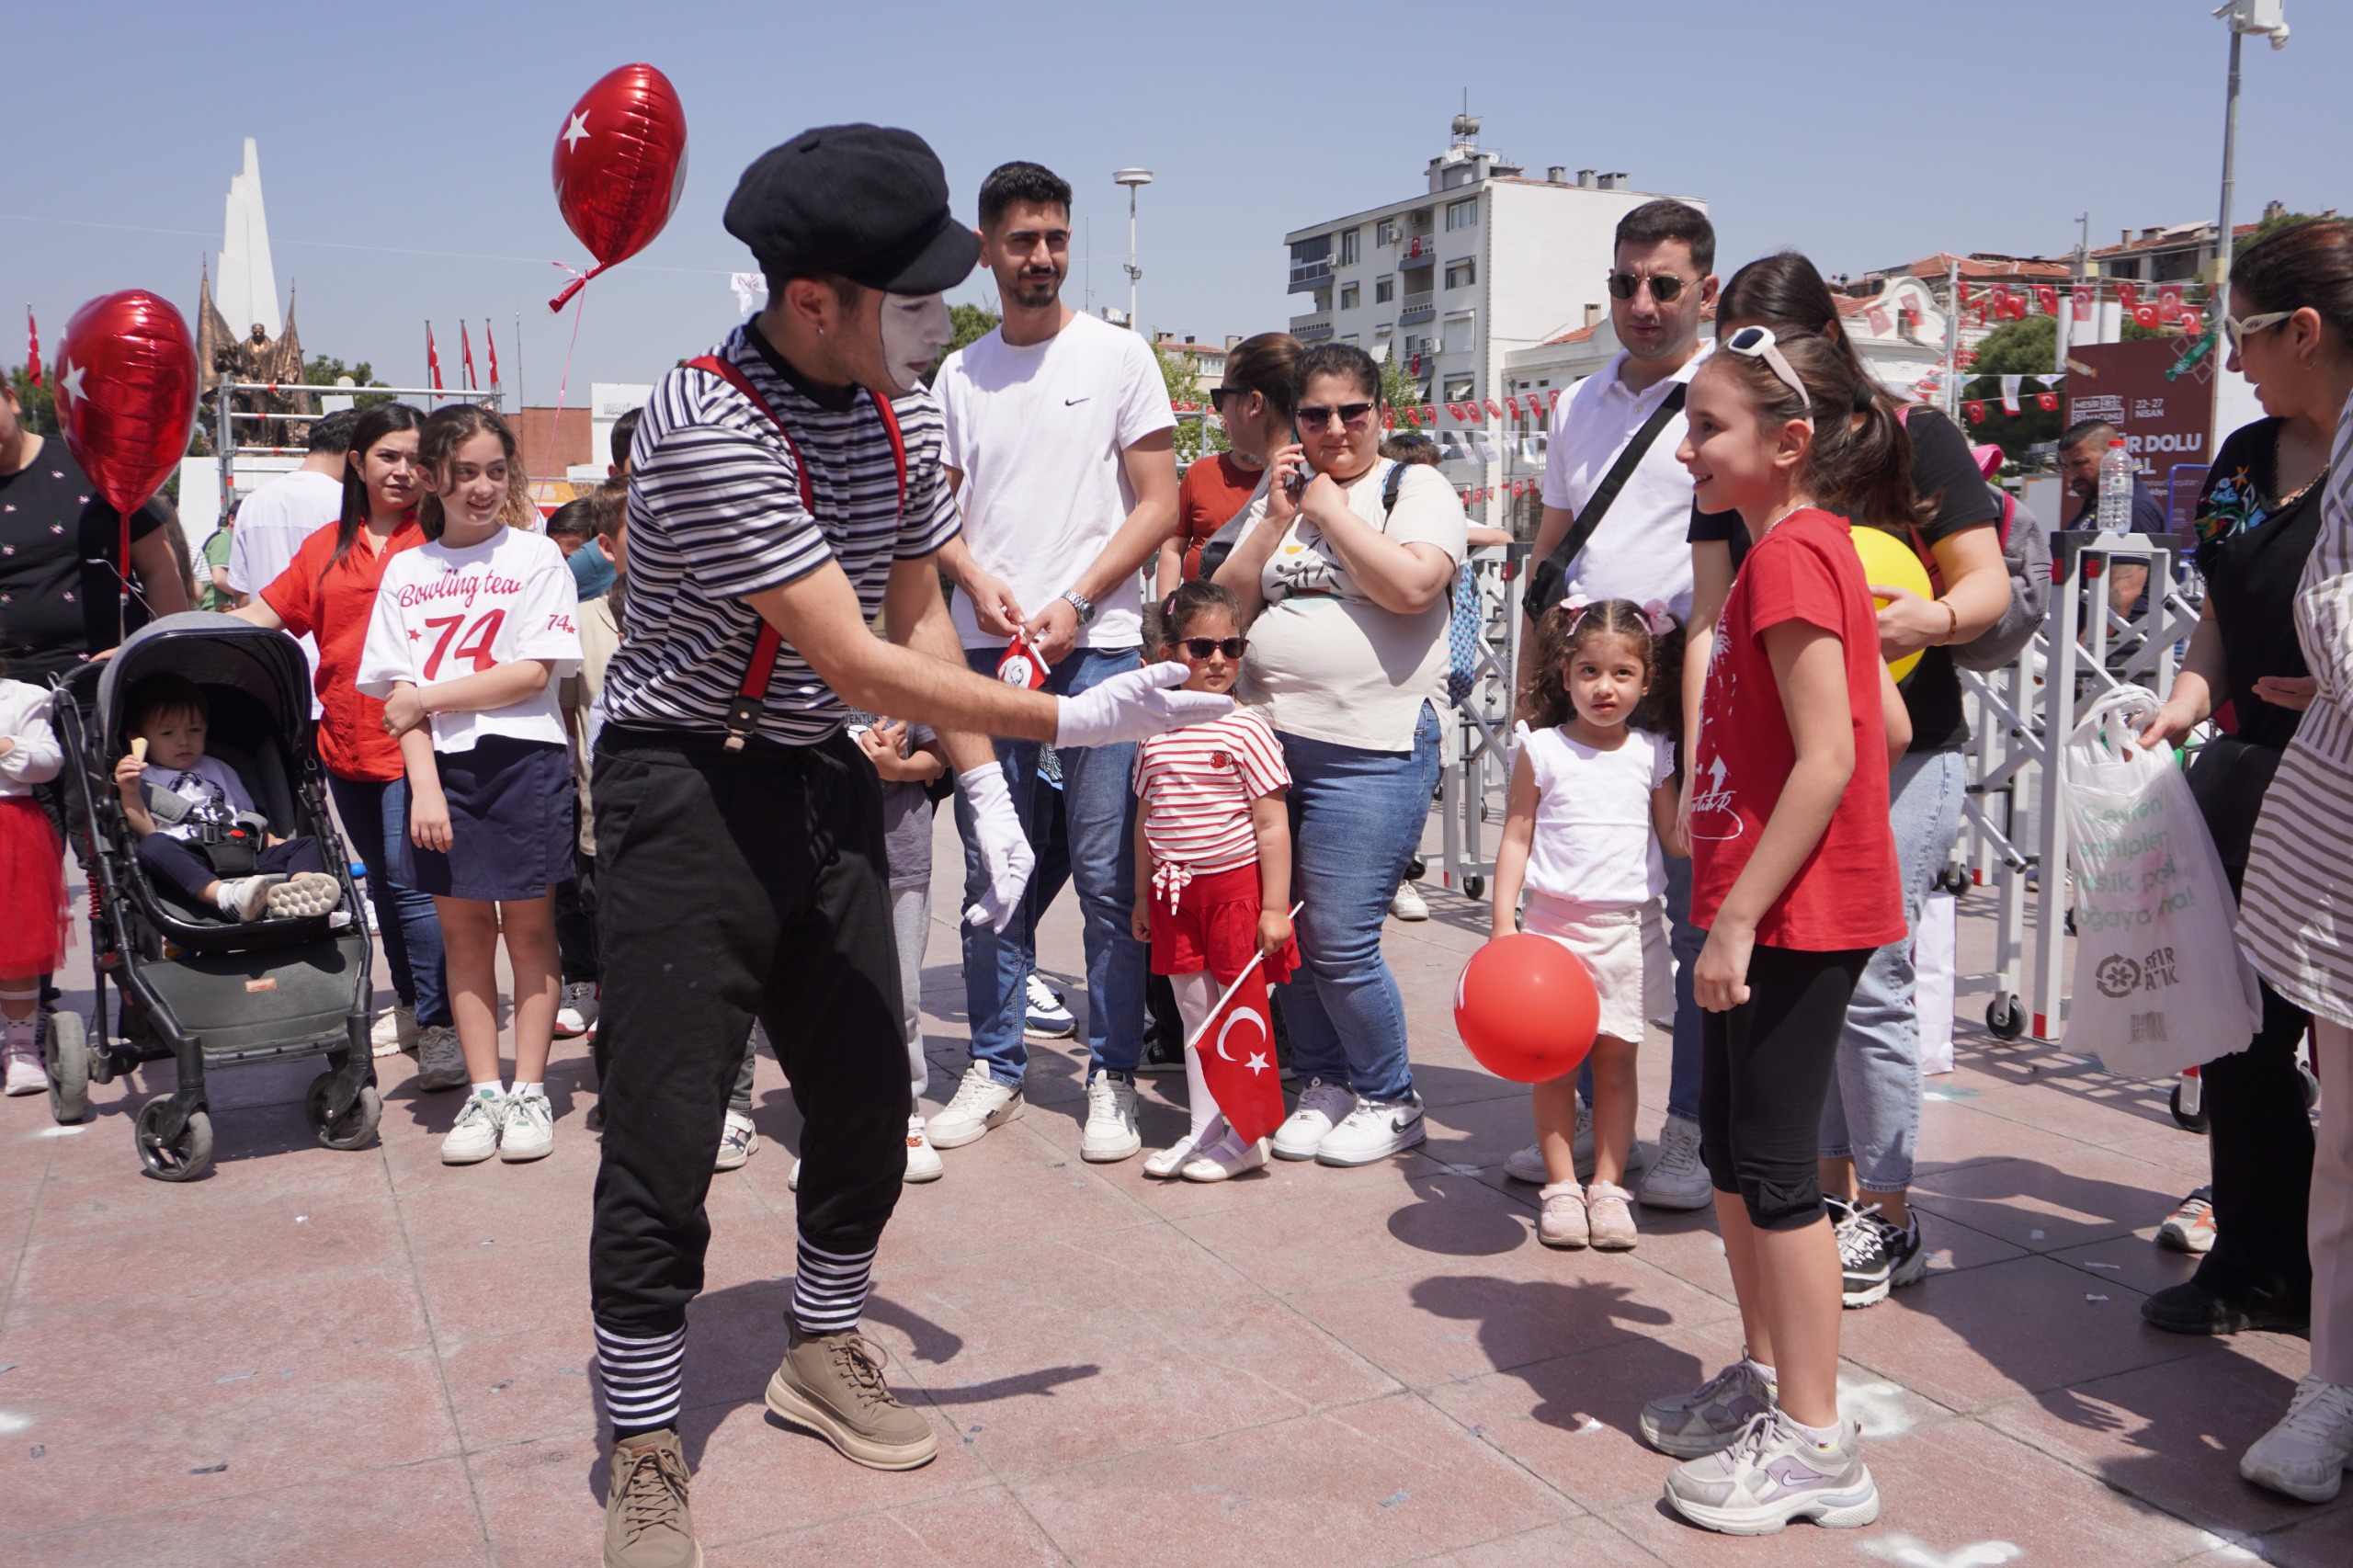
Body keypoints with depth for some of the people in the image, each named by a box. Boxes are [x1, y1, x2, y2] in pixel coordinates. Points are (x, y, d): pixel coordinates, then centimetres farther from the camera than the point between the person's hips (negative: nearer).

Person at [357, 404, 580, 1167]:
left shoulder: (536, 558, 2)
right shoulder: (406, 570, 10)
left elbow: (533, 674, -7)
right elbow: (399, 691, 4)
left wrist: (429, 698, -8)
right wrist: (424, 784, -7)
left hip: (523, 760, -3)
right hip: (441, 766, 3)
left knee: (527, 928, 3)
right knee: (462, 931, 6)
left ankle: (529, 1091, 9)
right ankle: (482, 1093, 13)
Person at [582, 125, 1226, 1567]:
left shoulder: (904, 404, 2)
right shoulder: (712, 425, -23)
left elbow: (917, 611, 10)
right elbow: (857, 663, -25)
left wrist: (987, 789, 0)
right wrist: (1072, 721, -24)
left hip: (825, 782, 7)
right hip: (689, 788, -7)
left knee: (869, 1094, 11)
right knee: (665, 1133, -3)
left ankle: (823, 1353, 34)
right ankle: (647, 1447, 15)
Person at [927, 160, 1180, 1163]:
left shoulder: (1118, 356, 4)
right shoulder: (959, 376, 14)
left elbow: (1158, 506, 0)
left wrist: (1074, 603, -10)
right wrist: (980, 582, -6)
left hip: (1098, 648, -3)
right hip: (987, 650, 3)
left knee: (1106, 875, -2)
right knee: (991, 873, 6)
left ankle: (1113, 1078, 9)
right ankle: (995, 1069, 19)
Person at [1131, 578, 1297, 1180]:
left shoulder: (1246, 730, -9)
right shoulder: (1154, 732, 5)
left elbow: (1272, 826, -10)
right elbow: (1146, 820, 12)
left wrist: (1275, 907, -13)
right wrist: (1143, 896, 14)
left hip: (1237, 884, -5)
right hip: (1175, 891, 5)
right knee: (1194, 1016, 13)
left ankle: (1246, 1137, 14)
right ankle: (1203, 1130, 25)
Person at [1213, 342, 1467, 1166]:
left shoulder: (1417, 487, 0)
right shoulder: (1281, 492, 17)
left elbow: (1412, 585, -18)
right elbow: (1230, 601, 10)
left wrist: (1330, 508, -9)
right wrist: (1278, 518, -1)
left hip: (1370, 750, -6)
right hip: (1269, 737, 6)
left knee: (1338, 940, -6)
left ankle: (1389, 1100, 14)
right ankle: (1323, 1083, 28)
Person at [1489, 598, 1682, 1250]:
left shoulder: (1652, 754, 4)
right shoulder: (1541, 750, -1)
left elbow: (1677, 838, 8)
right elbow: (1516, 837, 0)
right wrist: (1503, 921, -6)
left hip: (1628, 928, 1)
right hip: (1555, 921, -1)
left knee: (1616, 1056, 6)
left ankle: (1609, 1185, 17)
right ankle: (1560, 1185, 15)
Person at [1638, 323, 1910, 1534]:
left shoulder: (1790, 554, -17)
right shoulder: (1810, 547, 14)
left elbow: (1828, 759, -23)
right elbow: (1888, 727, 16)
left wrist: (1738, 917, -22)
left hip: (1792, 913, -10)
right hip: (1768, 905, 10)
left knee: (1774, 1166, -2)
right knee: (1729, 1149, 18)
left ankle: (1814, 1445, 11)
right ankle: (1764, 1378, 33)